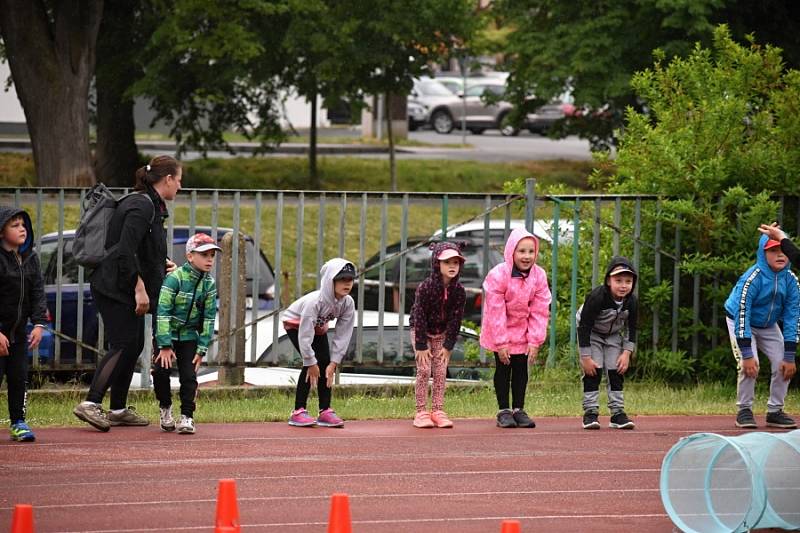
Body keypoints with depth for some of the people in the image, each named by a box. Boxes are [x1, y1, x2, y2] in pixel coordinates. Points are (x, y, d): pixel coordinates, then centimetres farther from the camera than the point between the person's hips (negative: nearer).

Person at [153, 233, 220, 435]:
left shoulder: (209, 284, -5)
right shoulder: (175, 278, -21)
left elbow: (209, 318, -2)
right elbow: (162, 312, -23)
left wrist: (201, 349, -8)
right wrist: (165, 346, -25)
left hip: (189, 336, 3)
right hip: (166, 334, -3)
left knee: (189, 376, -7)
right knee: (161, 370, -12)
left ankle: (187, 416, 2)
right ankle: (165, 408, 12)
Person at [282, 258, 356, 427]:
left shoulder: (348, 303, -23)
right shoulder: (315, 301, -40)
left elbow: (342, 335, -18)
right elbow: (305, 335, -37)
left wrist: (334, 363, -22)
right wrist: (311, 363, -31)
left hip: (318, 327, 6)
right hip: (295, 323, -6)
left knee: (326, 364, -6)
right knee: (312, 365, -19)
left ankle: (325, 411, 2)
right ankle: (298, 412, -15)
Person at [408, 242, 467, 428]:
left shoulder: (459, 291, -16)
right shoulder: (425, 288, -26)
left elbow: (455, 319, -9)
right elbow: (419, 317, -22)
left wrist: (448, 345, -10)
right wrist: (421, 346, -20)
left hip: (442, 333, 3)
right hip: (421, 331, -3)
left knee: (441, 372, -2)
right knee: (424, 370, -10)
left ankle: (437, 411, 3)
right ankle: (421, 412, -5)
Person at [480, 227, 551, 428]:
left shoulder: (539, 276, -11)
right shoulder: (498, 275, -22)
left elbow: (540, 312, -7)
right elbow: (496, 312, -20)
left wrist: (535, 341, -10)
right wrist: (501, 343, -20)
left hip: (523, 332, 3)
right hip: (500, 331, -3)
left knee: (521, 369, 5)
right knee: (503, 369, 0)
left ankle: (518, 410, 13)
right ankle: (504, 411, 7)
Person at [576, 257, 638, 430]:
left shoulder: (632, 302, -20)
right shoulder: (597, 297, -34)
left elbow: (631, 329, -3)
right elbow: (584, 327, -28)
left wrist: (627, 353, -12)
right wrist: (586, 358, -27)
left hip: (613, 335, 4)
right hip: (591, 334, -4)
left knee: (616, 371, -2)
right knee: (593, 371, -13)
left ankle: (617, 413, 2)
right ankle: (590, 412, -9)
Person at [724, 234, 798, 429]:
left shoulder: (791, 280, -19)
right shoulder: (752, 279, -34)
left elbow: (792, 318, -14)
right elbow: (741, 316, -34)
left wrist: (789, 357, -17)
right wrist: (747, 355, -37)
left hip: (768, 325, 5)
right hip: (741, 323, -5)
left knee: (784, 365, -8)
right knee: (749, 365, -24)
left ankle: (775, 411, 6)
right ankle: (744, 411, -8)